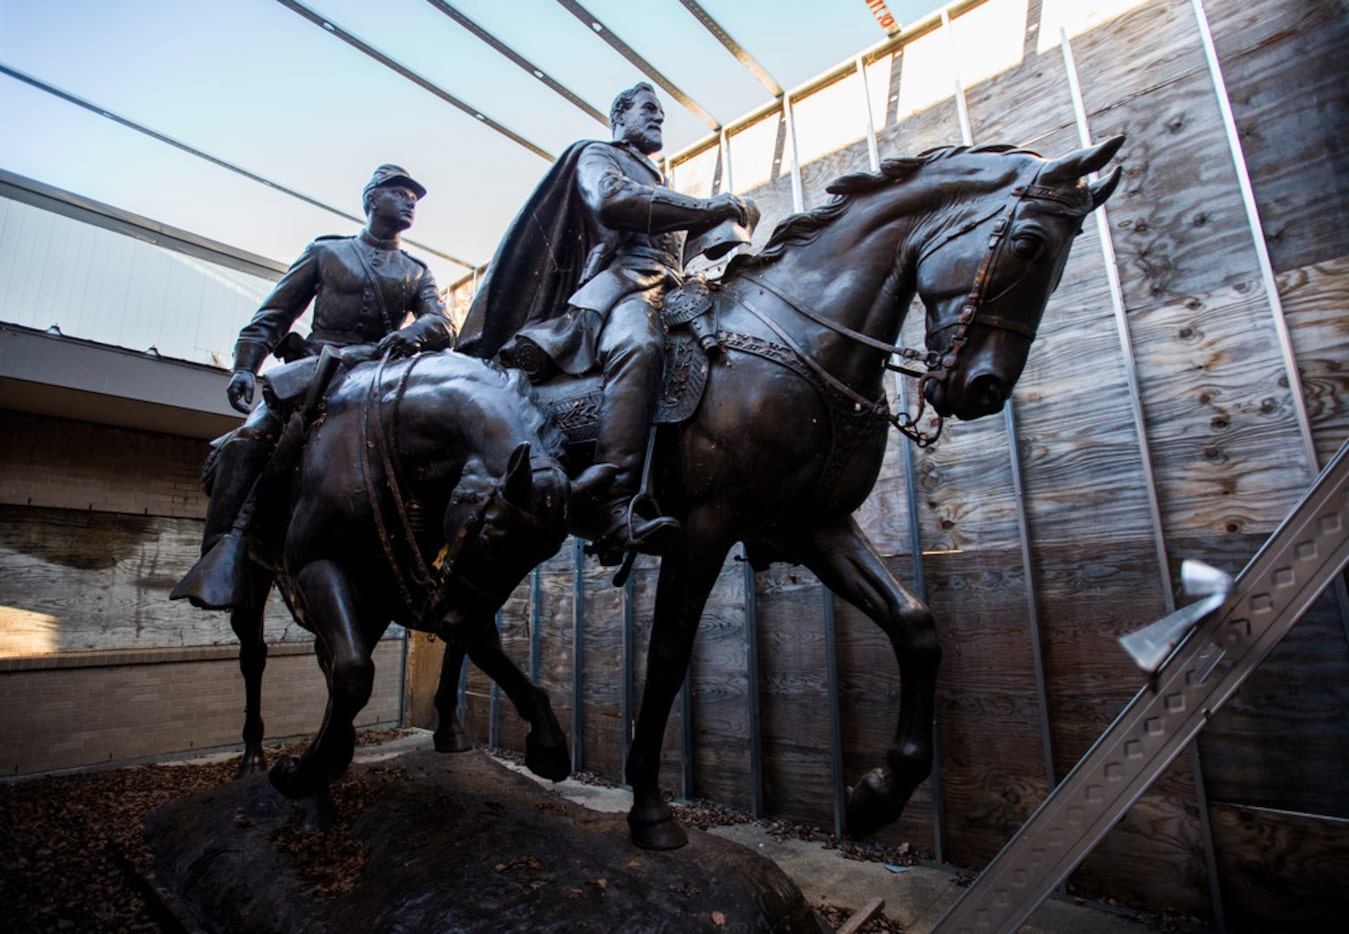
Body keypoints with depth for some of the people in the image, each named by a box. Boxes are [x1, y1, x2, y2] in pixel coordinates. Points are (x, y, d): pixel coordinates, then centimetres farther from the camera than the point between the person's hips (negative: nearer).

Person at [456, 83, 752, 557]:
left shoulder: (657, 187, 43)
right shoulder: (596, 154, 20)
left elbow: (682, 250, 38)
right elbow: (611, 201, -5)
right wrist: (707, 207, -5)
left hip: (669, 291, 9)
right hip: (621, 276, -8)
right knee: (637, 348, -40)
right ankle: (613, 509, -51)